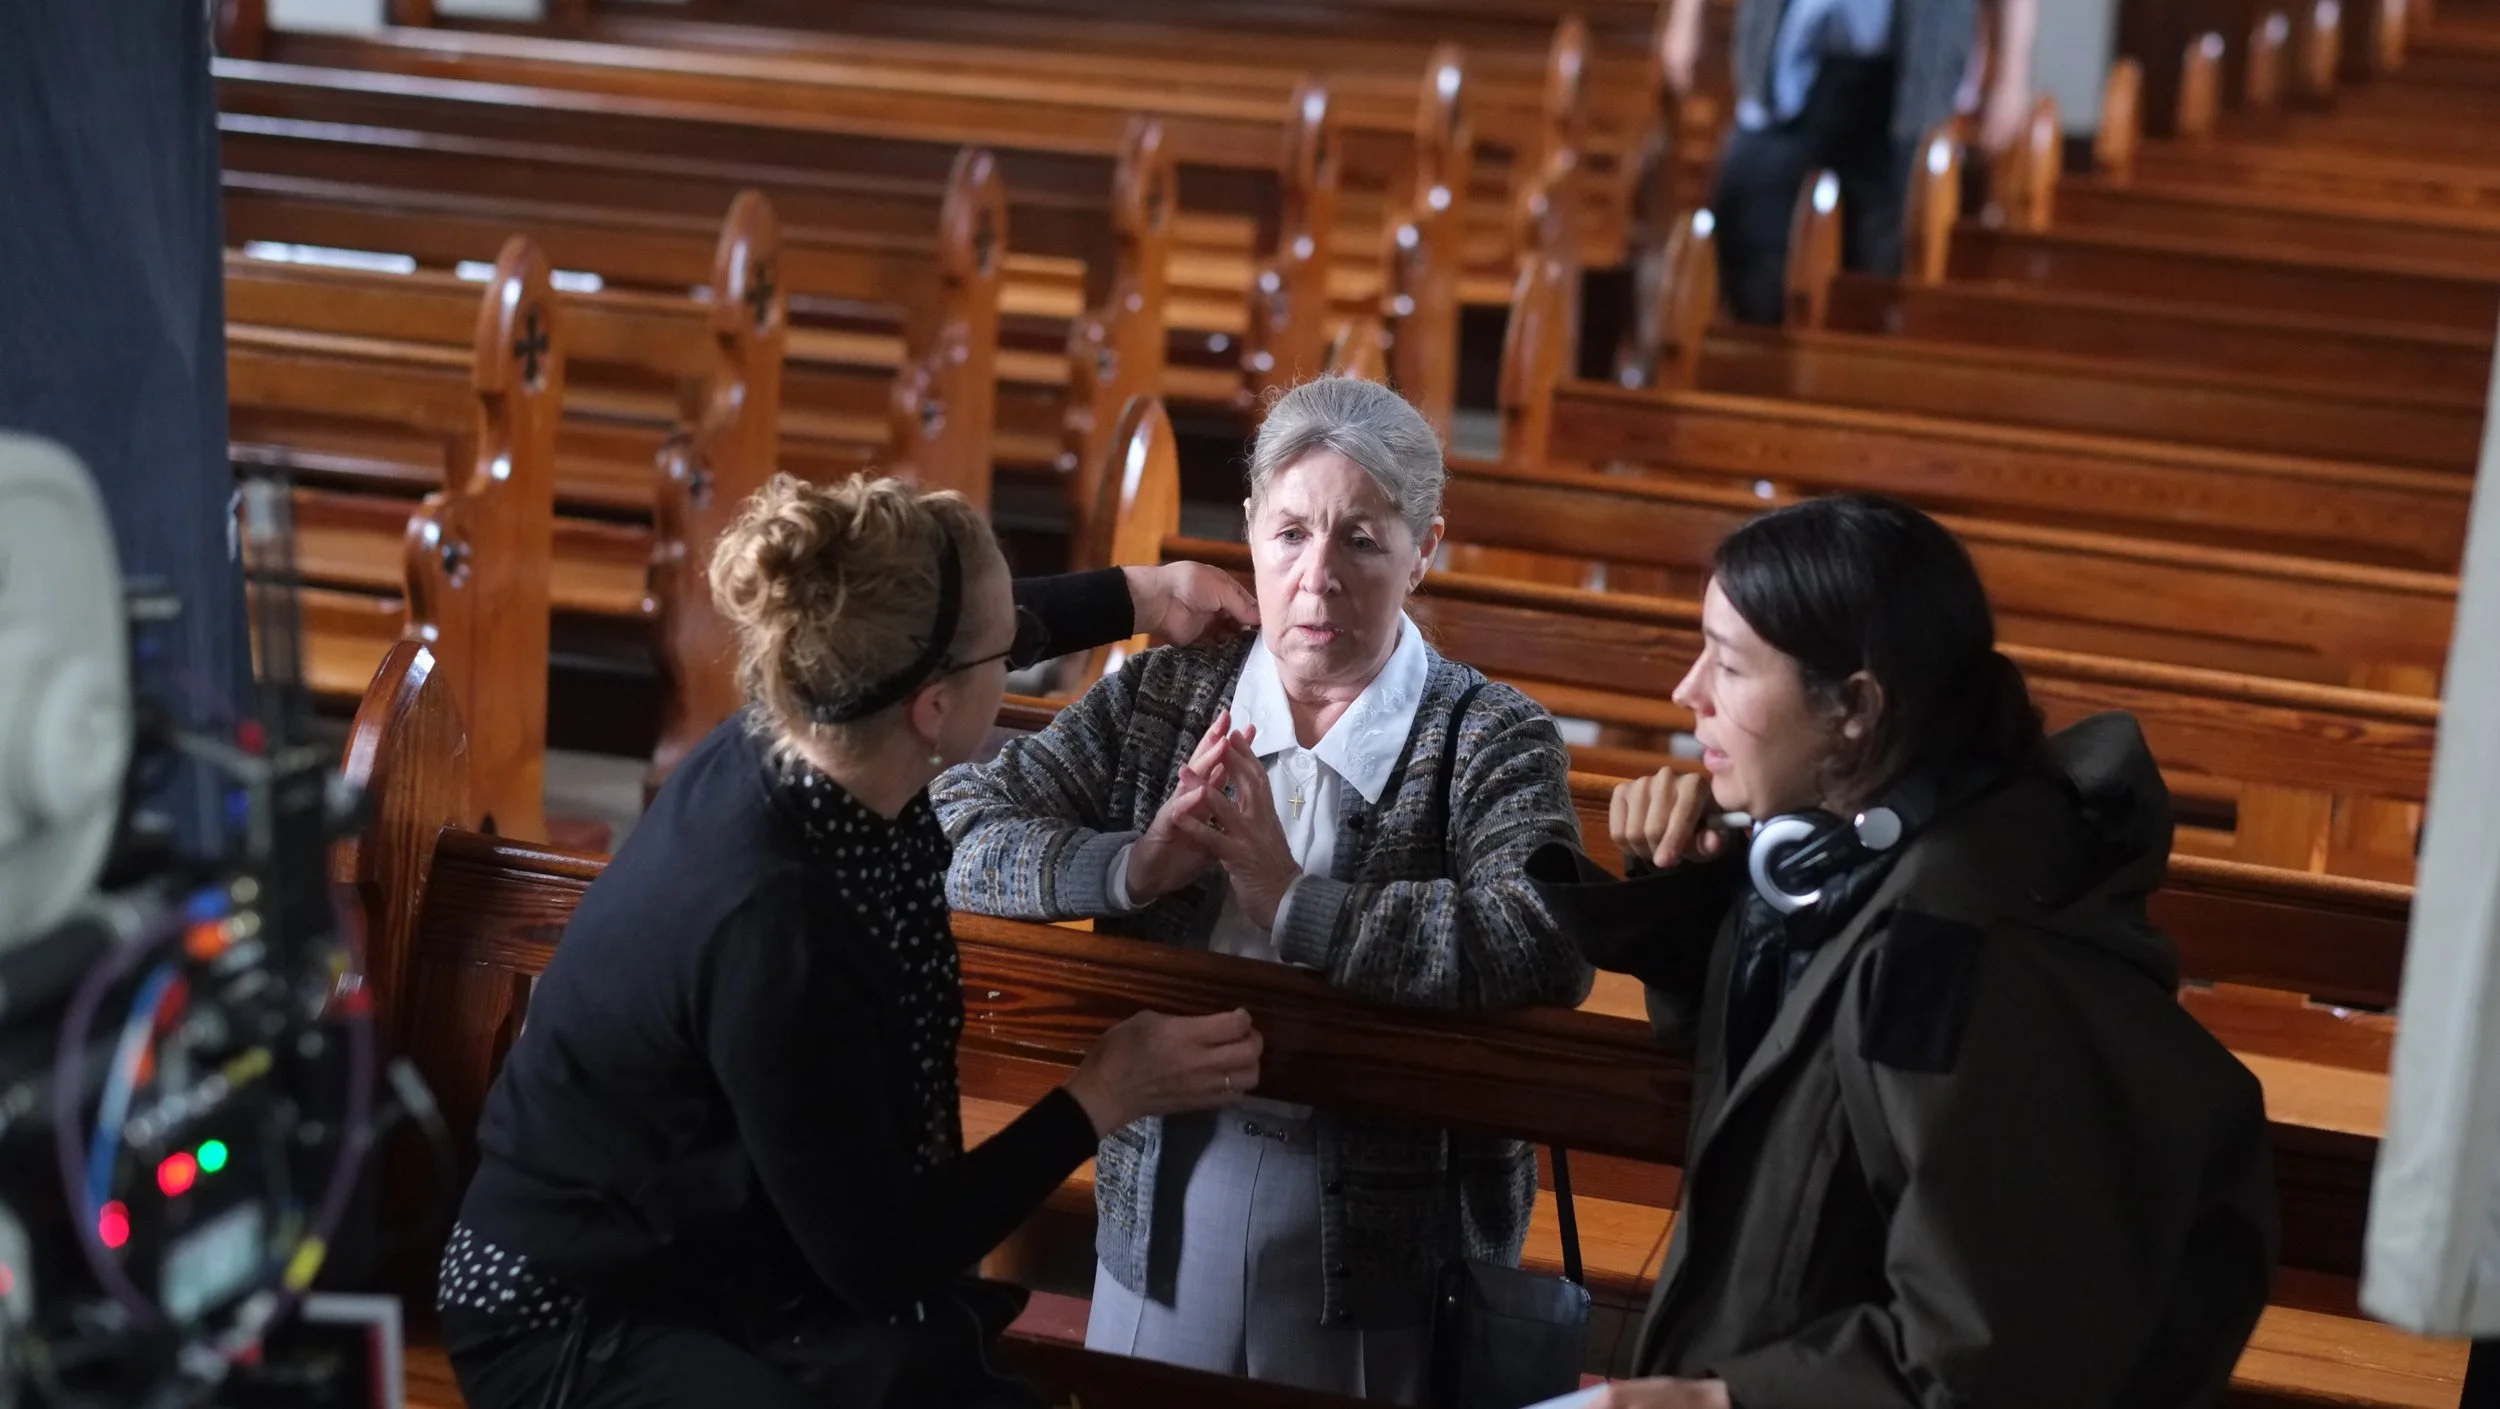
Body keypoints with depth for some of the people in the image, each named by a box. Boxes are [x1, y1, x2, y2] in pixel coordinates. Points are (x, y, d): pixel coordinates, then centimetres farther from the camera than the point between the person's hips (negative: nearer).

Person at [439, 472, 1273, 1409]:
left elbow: (912, 644, 18)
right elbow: (877, 1259, -21)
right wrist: (1100, 1099, -14)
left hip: (748, 1279, 8)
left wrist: (1135, 596, 20)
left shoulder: (796, 745, -9)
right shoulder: (771, 931, -32)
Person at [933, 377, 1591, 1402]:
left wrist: (1292, 902, -26)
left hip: (1388, 1216, -3)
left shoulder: (1495, 741, -8)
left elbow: (1550, 950, -25)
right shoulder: (1161, 697, 4)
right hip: (1164, 1195, 3)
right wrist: (1134, 866, -19)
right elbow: (957, 831, -2)